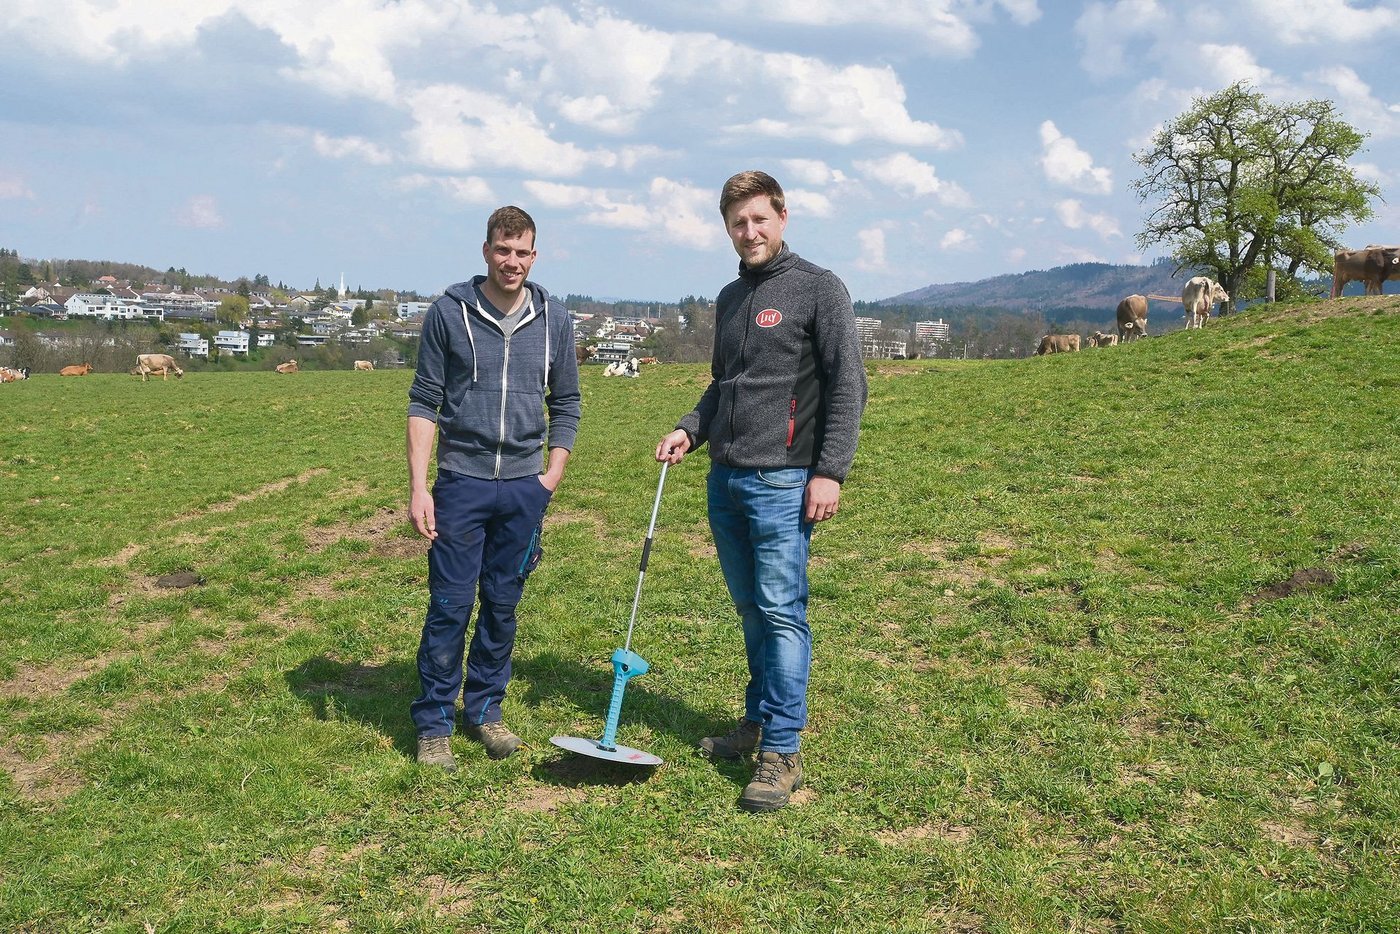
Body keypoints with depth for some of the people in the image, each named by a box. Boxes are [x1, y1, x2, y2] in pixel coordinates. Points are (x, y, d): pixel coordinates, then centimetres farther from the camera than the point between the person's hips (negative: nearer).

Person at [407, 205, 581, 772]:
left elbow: (566, 403, 13)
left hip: (524, 488, 3)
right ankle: (433, 723, 13)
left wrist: (552, 476, 4)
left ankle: (484, 709, 26)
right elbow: (423, 402, -1)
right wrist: (418, 487, -8)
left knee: (502, 607, 10)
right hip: (461, 484, -2)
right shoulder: (449, 313, -2)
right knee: (450, 607, -1)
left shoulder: (554, 321, 5)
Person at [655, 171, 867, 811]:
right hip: (724, 479, 7)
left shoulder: (818, 289, -4)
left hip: (781, 480, -7)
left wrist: (830, 471, -15)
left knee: (782, 612, -6)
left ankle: (782, 751, 0)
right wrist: (691, 429, 9)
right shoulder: (729, 299, 18)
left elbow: (846, 386, -8)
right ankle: (757, 722, 26)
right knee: (751, 611, 14)